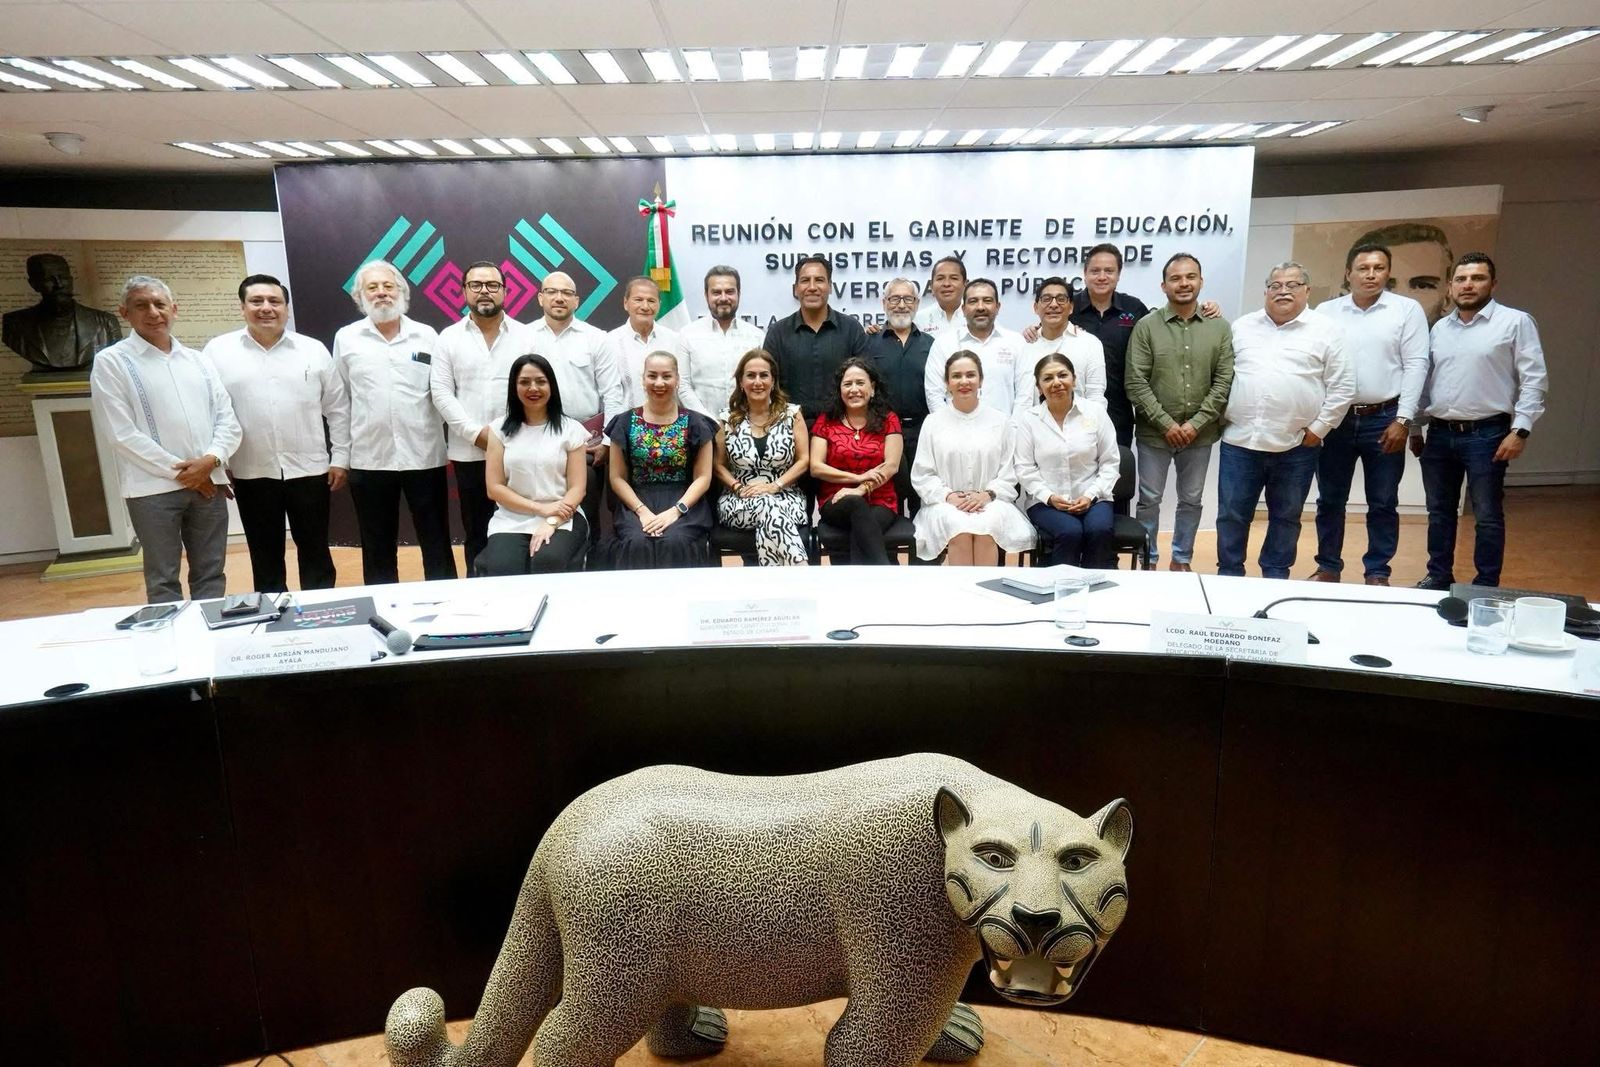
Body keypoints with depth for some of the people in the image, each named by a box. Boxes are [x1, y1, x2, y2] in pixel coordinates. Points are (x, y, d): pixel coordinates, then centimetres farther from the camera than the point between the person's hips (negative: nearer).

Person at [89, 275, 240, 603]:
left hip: (208, 483, 4)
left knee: (211, 575, 10)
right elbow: (121, 434, -8)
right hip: (154, 488, -4)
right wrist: (180, 471, -10)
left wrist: (210, 459, -10)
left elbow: (227, 419, 8)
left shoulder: (198, 360, 14)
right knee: (163, 581, 3)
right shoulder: (111, 362, 0)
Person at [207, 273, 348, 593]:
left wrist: (340, 458, 1)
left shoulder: (313, 349, 3)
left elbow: (337, 409, 5)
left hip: (309, 470, 0)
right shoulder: (218, 351, 2)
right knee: (265, 558, 10)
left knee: (315, 553, 9)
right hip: (252, 474, 0)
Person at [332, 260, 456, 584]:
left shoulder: (426, 336, 3)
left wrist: (432, 431, 1)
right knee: (378, 549, 11)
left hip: (424, 455, 0)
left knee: (436, 544, 8)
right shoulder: (346, 338, 4)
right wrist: (343, 452, 8)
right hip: (370, 458, 1)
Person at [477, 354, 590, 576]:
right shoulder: (500, 429, 9)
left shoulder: (571, 429, 6)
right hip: (511, 521, 1)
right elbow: (494, 488, 3)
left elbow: (577, 488, 0)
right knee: (502, 570, -30)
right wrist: (540, 508, -10)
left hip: (561, 520, -1)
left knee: (548, 563, -33)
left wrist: (551, 522, -17)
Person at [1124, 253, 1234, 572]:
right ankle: (1147, 560, 21)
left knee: (1191, 500, 12)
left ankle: (1181, 560, 27)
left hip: (1200, 434, 2)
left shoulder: (1219, 327, 2)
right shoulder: (1146, 326, -4)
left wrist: (1196, 424, -10)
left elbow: (1224, 381, -1)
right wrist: (1166, 424, -13)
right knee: (1149, 500, 7)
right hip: (1154, 433, -2)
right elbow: (1135, 382, -8)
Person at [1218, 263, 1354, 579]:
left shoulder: (1325, 331, 2)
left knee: (1285, 518, 10)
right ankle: (1228, 575, 18)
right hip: (1239, 441, 2)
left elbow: (1342, 387, 0)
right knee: (1231, 515, 5)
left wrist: (1318, 429, -5)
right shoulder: (1242, 326, 10)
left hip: (1296, 446, -1)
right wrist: (1223, 417, 2)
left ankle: (1275, 579, 22)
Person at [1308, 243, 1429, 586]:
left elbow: (1415, 366, -3)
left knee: (1383, 503, 6)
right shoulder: (1326, 312, 5)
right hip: (1335, 418, 2)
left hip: (1384, 419, -1)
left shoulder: (1408, 310, 1)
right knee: (1330, 500, 9)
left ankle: (1377, 573, 16)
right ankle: (1328, 567, 21)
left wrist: (1403, 419, -9)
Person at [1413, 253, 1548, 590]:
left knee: (1487, 517, 2)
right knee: (1439, 512, 12)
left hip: (1485, 434, -5)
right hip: (1439, 434, 5)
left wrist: (1520, 430, -14)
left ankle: (1486, 588, 11)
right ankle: (1439, 577, 24)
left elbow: (1534, 380, -7)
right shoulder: (1439, 328, 12)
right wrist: (1415, 427, 13)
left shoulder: (1516, 322, -3)